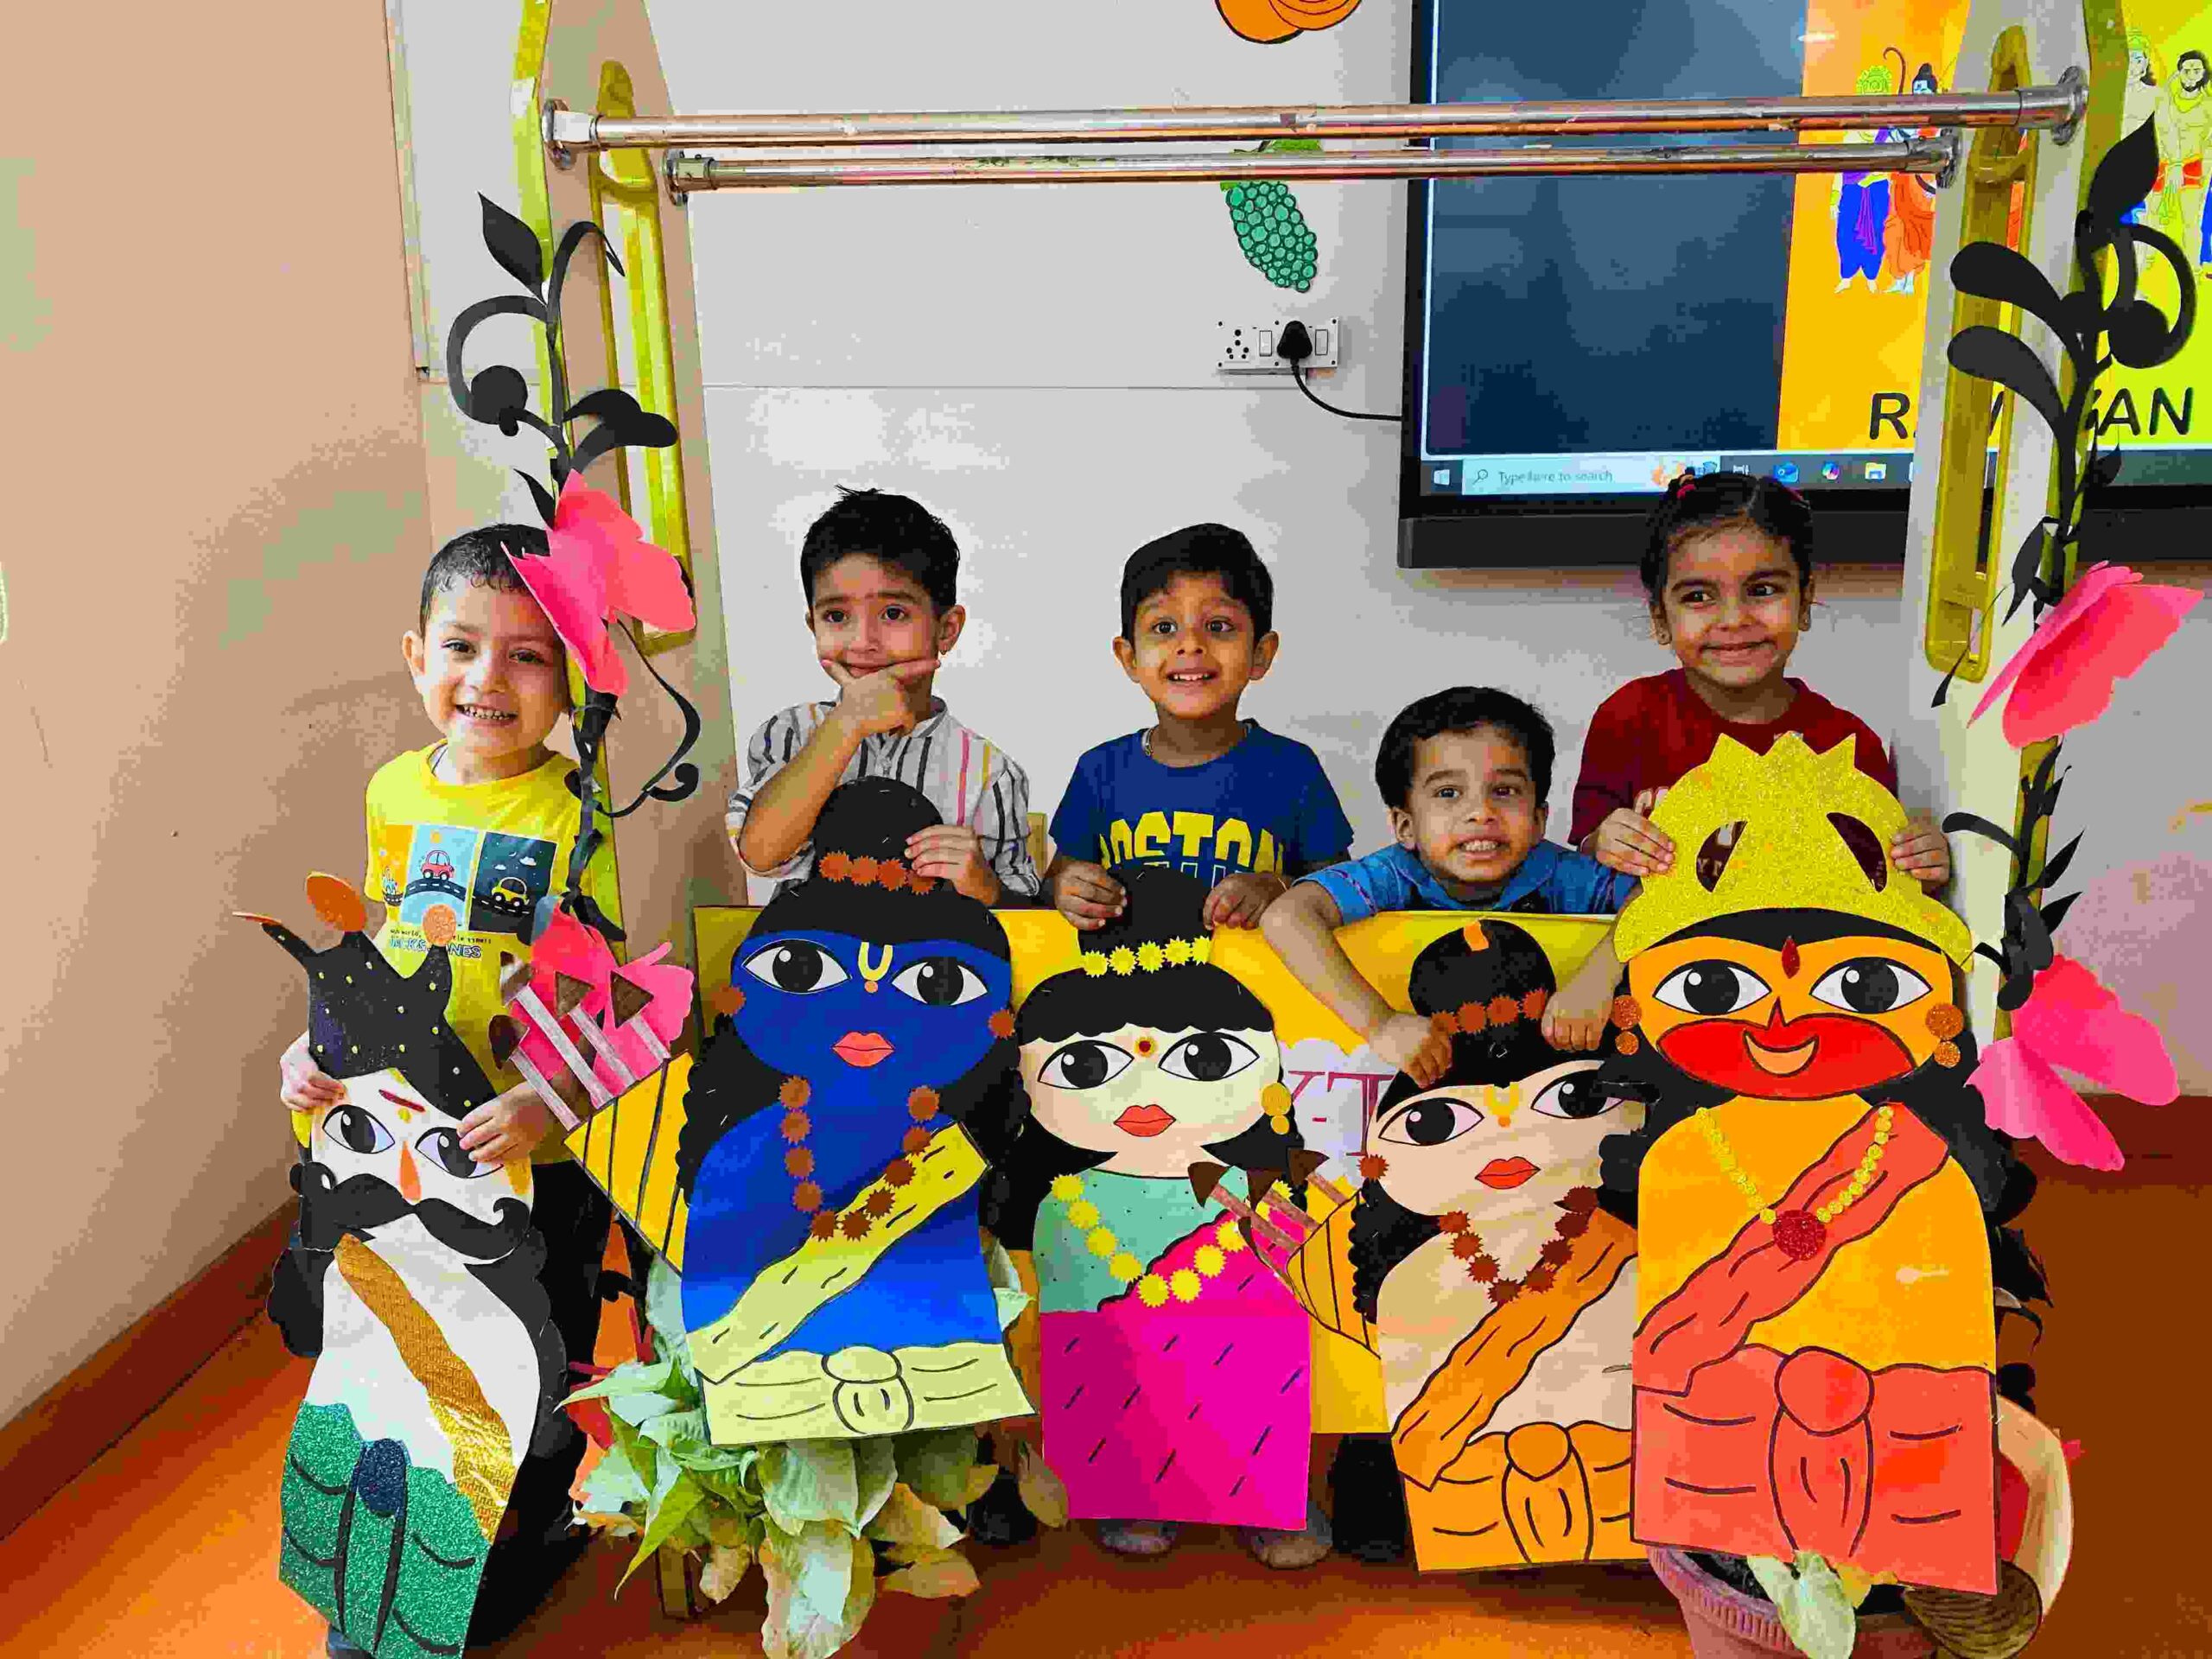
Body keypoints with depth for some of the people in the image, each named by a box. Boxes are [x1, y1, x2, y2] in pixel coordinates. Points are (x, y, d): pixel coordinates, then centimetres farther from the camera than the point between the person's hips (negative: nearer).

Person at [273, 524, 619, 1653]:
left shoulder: (576, 815, -16)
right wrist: (318, 1045, 1)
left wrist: (545, 1097, -29)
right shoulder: (393, 793, 2)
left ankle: (531, 1533, 41)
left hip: (537, 1151, -5)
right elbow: (378, 954, 14)